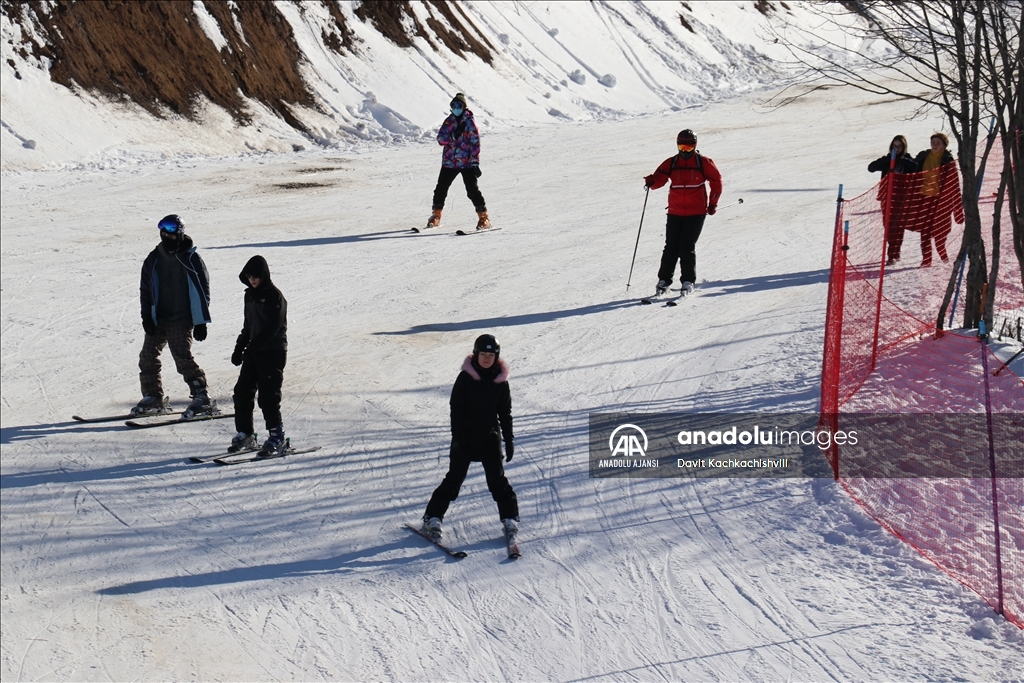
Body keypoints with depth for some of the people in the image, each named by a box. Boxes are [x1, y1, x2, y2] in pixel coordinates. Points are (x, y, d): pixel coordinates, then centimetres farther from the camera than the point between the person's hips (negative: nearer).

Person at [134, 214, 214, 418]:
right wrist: (146, 316, 2)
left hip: (182, 321, -6)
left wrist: (201, 322, -7)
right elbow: (145, 289, 12)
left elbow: (203, 290, -3)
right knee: (148, 357, 5)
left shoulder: (192, 260, -6)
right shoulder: (153, 259, 7)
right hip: (157, 320, 6)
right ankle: (153, 398, 17)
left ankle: (201, 398, -8)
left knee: (183, 358, -13)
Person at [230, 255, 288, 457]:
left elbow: (273, 328, -18)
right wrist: (239, 347, 12)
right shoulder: (250, 295, 13)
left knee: (268, 396, -9)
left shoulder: (275, 296, -12)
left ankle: (277, 438, -1)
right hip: (253, 352, 8)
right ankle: (245, 435, 16)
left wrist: (252, 346, -23)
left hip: (273, 352, -8)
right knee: (242, 393, 6)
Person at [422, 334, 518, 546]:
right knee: (454, 479, 2)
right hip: (465, 438, -2)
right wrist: (457, 437, -12)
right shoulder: (465, 378, -8)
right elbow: (456, 409, -7)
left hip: (490, 437, 2)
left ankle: (510, 520, 11)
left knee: (498, 481, 2)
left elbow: (505, 412, 8)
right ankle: (433, 517, 11)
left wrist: (509, 439, 4)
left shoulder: (500, 381, 0)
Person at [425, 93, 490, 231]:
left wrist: (475, 162, -12)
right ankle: (436, 215, 24)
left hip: (467, 163, -5)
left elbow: (475, 142, -6)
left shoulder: (469, 122, -3)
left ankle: (483, 217, -2)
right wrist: (452, 136, -18)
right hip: (449, 162, 5)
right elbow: (440, 138, 2)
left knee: (472, 191, -10)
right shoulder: (449, 121, 10)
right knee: (440, 189, 7)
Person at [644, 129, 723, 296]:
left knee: (687, 247, -7)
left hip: (696, 212, -2)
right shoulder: (671, 163, 4)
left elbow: (716, 181, 7)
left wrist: (712, 203, 7)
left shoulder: (703, 163, -1)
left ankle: (688, 281, 3)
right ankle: (664, 280, 9)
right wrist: (651, 182, -26)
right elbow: (659, 178, -3)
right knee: (671, 247, 1)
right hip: (675, 212, 2)